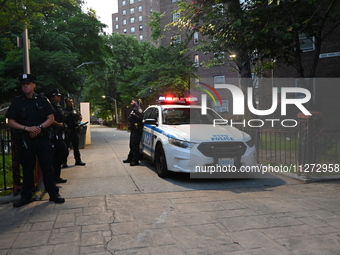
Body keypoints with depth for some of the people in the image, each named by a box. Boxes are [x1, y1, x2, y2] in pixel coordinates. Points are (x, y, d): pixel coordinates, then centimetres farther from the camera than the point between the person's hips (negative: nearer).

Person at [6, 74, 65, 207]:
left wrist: (40, 127, -14)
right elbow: (11, 122, 1)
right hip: (26, 139, 1)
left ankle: (53, 194, 10)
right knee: (27, 168, 9)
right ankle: (26, 196, 20)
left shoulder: (42, 100, 4)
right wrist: (27, 128, -13)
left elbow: (51, 118, 2)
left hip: (42, 138, 0)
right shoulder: (17, 102, 4)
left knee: (47, 166, 2)